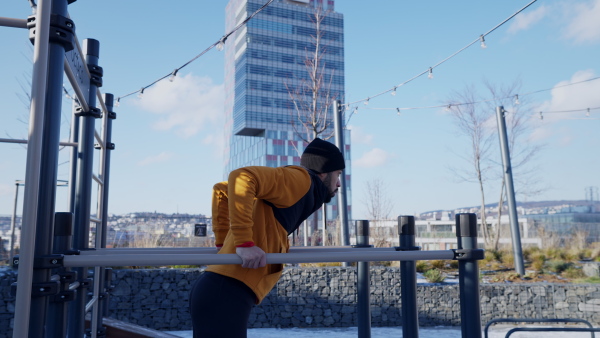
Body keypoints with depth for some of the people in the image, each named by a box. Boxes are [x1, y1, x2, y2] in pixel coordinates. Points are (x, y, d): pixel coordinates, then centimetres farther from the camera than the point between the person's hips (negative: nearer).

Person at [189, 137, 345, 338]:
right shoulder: (300, 179, -5)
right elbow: (242, 177, -22)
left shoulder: (288, 190, 20)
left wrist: (223, 242, 18)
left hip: (218, 291, 10)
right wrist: (244, 242, -22)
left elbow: (221, 190, 24)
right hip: (225, 295, -10)